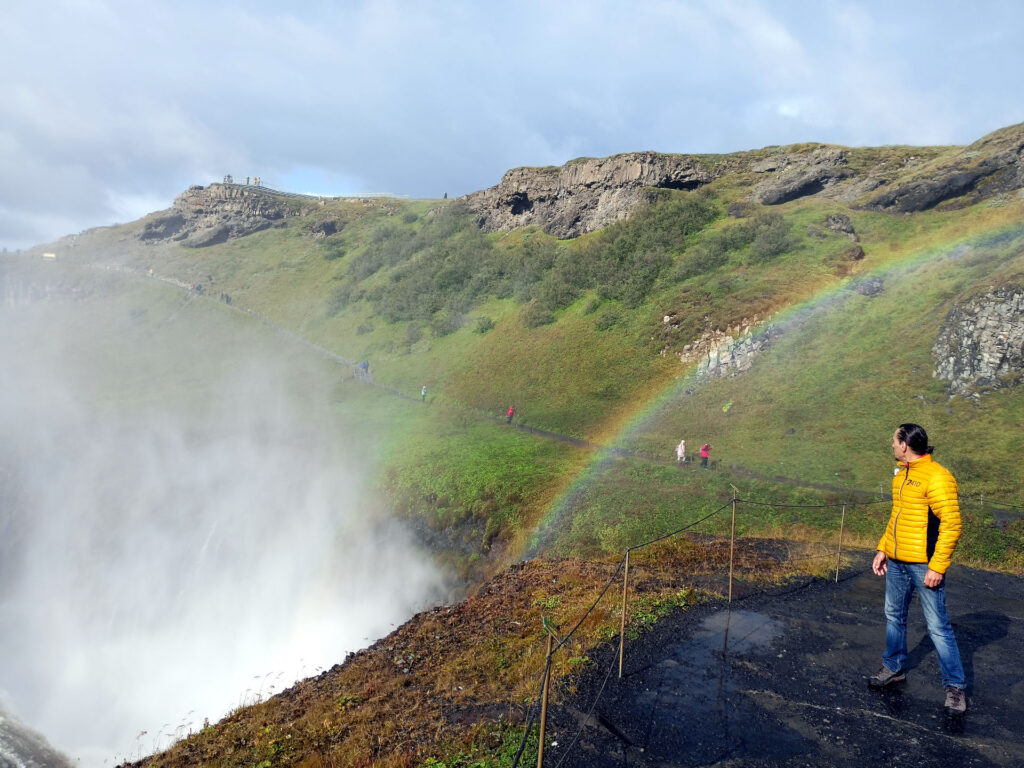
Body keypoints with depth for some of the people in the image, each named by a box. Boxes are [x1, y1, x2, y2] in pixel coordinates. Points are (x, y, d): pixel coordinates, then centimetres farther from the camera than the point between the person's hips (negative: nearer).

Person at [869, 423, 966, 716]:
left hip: (924, 565, -8)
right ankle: (894, 668, 34)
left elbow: (952, 524, -19)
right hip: (896, 563, 8)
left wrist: (937, 566, -20)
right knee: (894, 616, 18)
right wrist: (883, 549, 16)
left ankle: (955, 687, 12)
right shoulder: (901, 475, 10)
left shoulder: (937, 477, -17)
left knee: (937, 626, -1)